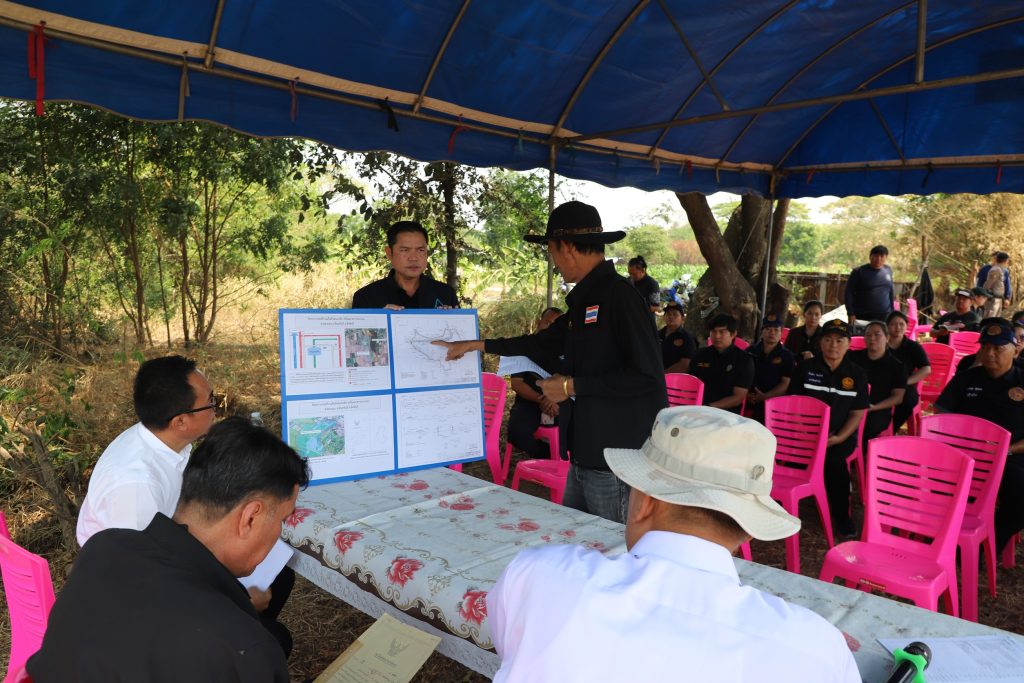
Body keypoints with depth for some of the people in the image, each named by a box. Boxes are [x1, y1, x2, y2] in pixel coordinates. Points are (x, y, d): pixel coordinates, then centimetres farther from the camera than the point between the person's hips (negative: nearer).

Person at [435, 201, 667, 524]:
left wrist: (573, 386, -15)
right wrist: (474, 345, 27)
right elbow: (545, 341, 26)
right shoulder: (586, 299, 12)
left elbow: (647, 376, -22)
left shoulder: (620, 295, -16)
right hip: (584, 458, 9)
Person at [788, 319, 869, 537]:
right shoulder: (805, 368, 6)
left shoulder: (857, 374, 7)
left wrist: (838, 438, -11)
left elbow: (857, 414, 6)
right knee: (834, 462, -27)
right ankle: (840, 514, -2)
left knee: (832, 457, -30)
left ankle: (841, 514, -9)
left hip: (841, 435, 0)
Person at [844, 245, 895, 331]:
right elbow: (849, 293, -5)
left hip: (884, 318, 4)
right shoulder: (858, 272, -4)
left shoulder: (888, 271, 9)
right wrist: (851, 314, -12)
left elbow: (891, 292, 18)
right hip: (862, 318, -4)